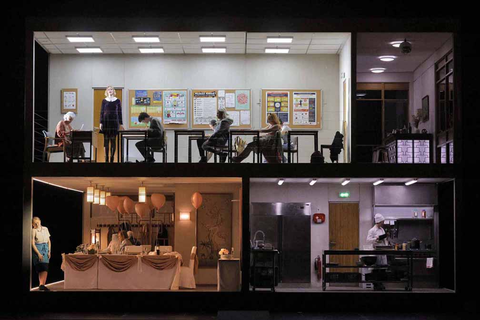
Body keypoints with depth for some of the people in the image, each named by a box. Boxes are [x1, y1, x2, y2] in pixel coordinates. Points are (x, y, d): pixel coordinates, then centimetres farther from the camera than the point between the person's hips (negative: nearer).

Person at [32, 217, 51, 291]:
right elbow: (33, 244, -8)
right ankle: (42, 285, -12)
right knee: (41, 269, -11)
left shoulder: (45, 229, 10)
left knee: (45, 268, -7)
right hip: (37, 249, -4)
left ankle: (42, 285, -9)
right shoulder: (33, 231, -3)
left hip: (45, 249, 4)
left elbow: (49, 241, 15)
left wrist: (49, 251, 5)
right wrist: (38, 253, -15)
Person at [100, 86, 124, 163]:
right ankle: (106, 158, 5)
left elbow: (119, 112, 6)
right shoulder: (104, 101, 5)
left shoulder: (117, 101, 5)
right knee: (106, 140, 1)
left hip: (114, 122, 0)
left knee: (113, 140, 0)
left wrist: (121, 123, 3)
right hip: (106, 122, 0)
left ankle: (112, 158, 4)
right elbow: (101, 112, 5)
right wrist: (101, 123, -2)